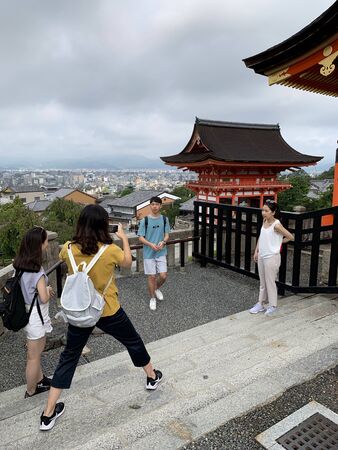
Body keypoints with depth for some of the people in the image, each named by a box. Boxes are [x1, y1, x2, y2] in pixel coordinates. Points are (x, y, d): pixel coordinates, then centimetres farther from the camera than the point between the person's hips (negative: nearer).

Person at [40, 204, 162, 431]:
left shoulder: (69, 248, -12)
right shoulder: (110, 250, -21)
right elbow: (127, 262, 0)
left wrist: (81, 238, 12)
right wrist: (124, 237, 11)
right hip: (108, 311, -2)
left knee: (69, 357, 19)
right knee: (133, 342, 23)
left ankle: (48, 414, 25)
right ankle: (152, 377, 44)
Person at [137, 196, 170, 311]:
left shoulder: (164, 219, 1)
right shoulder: (145, 220, -8)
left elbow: (167, 235, 3)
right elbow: (140, 237, -7)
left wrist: (163, 242, -19)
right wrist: (151, 244, -23)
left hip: (161, 253, 2)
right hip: (149, 253, -2)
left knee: (163, 276, 0)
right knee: (151, 276, 4)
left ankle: (156, 289, 33)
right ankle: (152, 298, 25)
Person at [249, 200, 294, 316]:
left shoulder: (276, 225, -19)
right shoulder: (264, 221, 3)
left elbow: (291, 237, -14)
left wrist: (278, 242, -4)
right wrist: (256, 251, 12)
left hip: (272, 257, -7)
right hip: (261, 256, 7)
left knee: (270, 282, 5)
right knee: (262, 282, 16)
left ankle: (272, 306, 22)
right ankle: (261, 304, 27)